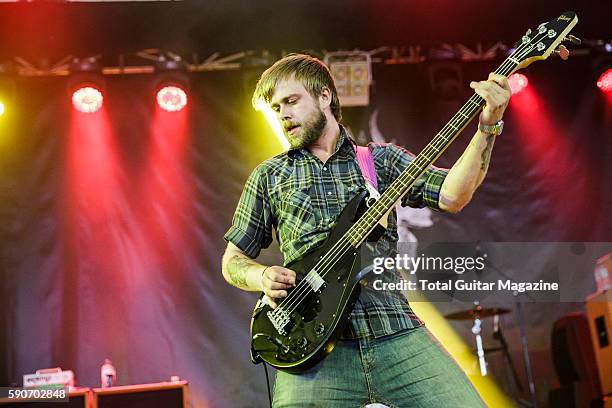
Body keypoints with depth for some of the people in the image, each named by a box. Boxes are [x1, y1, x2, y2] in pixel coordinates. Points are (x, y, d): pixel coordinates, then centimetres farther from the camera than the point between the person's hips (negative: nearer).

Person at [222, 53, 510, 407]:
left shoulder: (383, 159, 15)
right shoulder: (269, 176, 16)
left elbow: (452, 195, 0)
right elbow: (233, 259, 19)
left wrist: (487, 127, -10)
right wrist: (263, 276, -2)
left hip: (395, 330, 1)